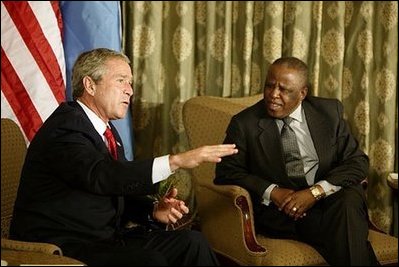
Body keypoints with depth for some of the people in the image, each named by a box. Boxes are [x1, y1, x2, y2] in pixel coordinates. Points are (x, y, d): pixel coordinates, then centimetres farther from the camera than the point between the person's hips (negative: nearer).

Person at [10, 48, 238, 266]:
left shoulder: (107, 131, 14)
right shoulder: (64, 127, -16)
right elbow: (102, 177, -32)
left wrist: (153, 210, -5)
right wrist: (176, 161, -35)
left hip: (103, 238, 9)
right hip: (61, 249, -9)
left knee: (191, 241, -7)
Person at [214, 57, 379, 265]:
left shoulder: (329, 112, 7)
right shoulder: (244, 123, 3)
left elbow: (357, 162, 2)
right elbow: (226, 172, 1)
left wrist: (316, 191, -15)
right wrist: (272, 192, -14)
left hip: (328, 198, 3)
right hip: (279, 209, -3)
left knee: (349, 200, -32)